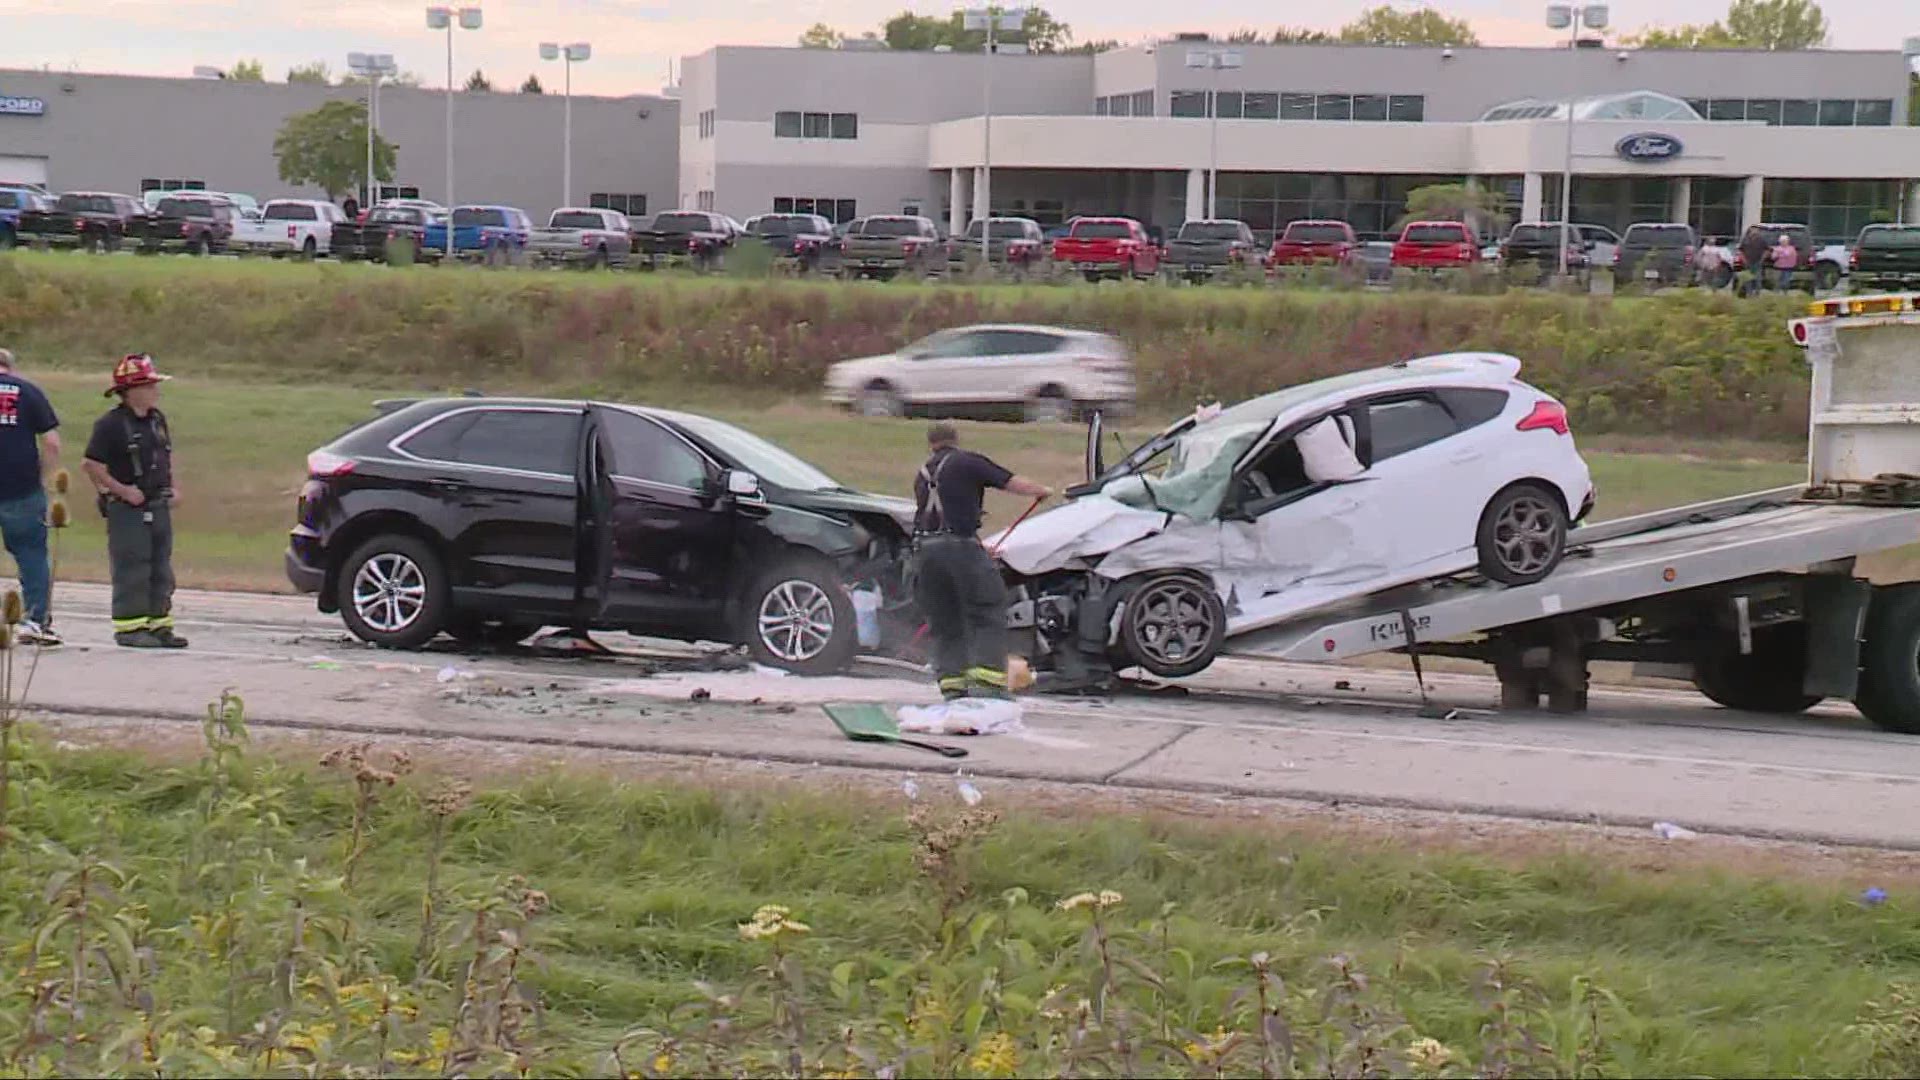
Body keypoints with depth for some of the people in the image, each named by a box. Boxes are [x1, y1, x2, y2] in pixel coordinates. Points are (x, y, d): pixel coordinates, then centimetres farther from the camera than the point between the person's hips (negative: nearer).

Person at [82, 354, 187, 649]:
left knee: (160, 569, 11)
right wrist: (122, 490, -16)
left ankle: (158, 624, 17)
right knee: (131, 570, -5)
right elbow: (92, 465, -16)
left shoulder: (157, 419, 11)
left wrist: (173, 487, 13)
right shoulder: (111, 424, -14)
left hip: (159, 506, 8)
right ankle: (129, 627, 0)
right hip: (128, 510, -8)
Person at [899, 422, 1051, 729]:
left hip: (925, 550, 5)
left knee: (945, 625, 12)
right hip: (960, 545, -5)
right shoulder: (968, 462, 5)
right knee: (988, 617, -1)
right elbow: (1013, 484, 3)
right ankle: (990, 690, -12)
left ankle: (953, 693, 7)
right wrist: (1043, 491, 25)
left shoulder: (922, 475, 23)